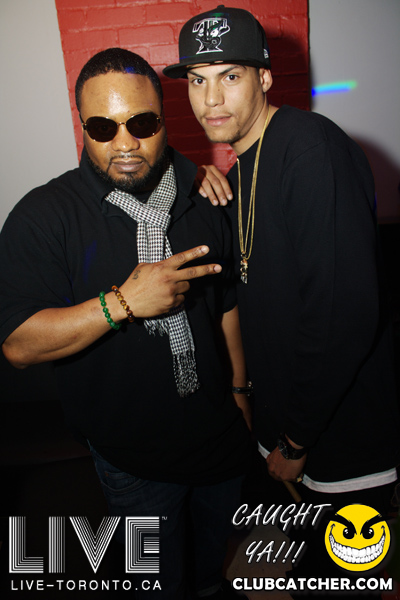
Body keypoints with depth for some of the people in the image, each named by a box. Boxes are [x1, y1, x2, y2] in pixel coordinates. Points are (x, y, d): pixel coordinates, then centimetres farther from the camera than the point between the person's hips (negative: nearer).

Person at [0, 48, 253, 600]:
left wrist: (240, 389, 9)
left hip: (221, 435, 5)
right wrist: (123, 302, -33)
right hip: (134, 460, -4)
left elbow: (227, 302, 5)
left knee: (217, 533, 32)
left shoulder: (202, 200, -4)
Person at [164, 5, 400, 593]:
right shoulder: (241, 159, 4)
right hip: (288, 415, 8)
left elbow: (346, 311, -29)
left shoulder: (313, 148, -24)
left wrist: (296, 440, -18)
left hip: (344, 433, -7)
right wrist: (213, 192, -3)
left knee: (333, 567, 17)